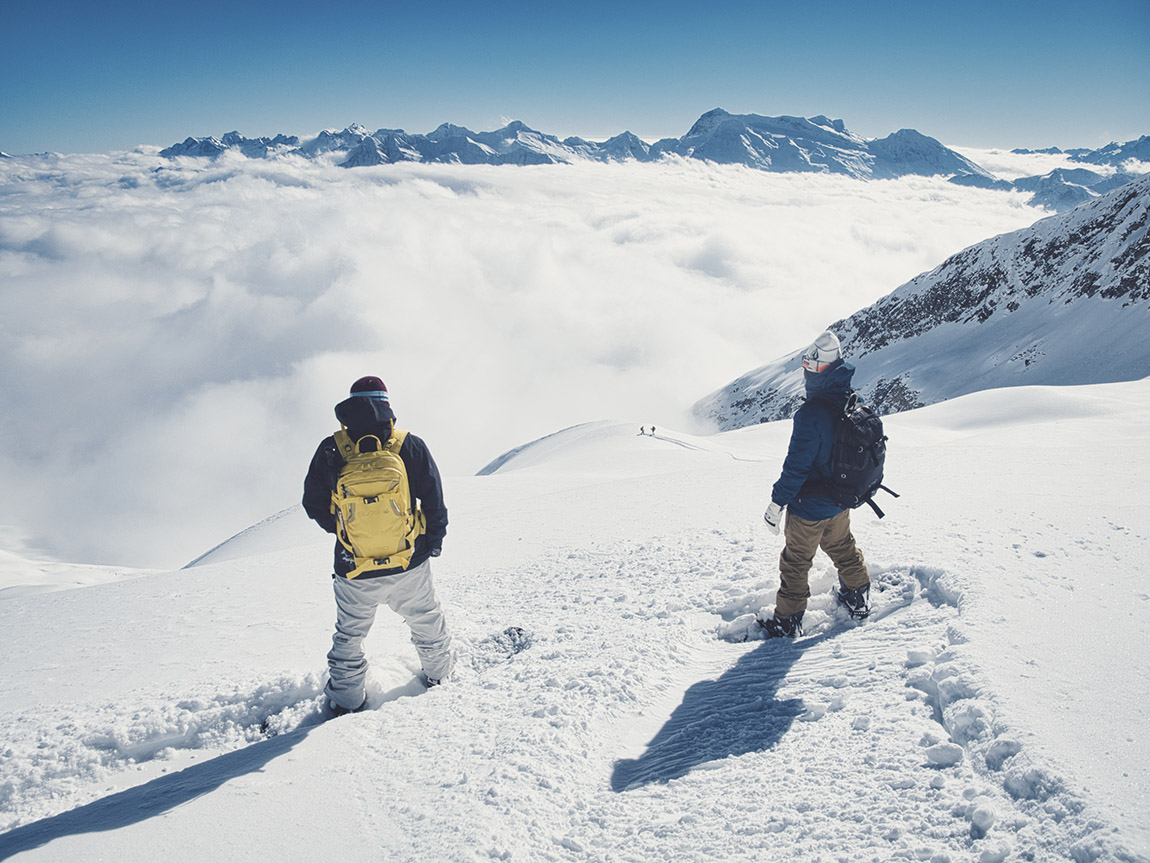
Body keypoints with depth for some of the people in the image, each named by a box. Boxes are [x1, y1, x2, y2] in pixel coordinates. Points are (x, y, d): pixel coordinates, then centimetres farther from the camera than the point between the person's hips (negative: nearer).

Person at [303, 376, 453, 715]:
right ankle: (439, 676, 45)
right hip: (410, 565, 1)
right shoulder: (411, 446, -9)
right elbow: (434, 501, -5)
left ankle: (345, 702, 36)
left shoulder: (331, 450, -10)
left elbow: (314, 505, -3)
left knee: (349, 636, 22)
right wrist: (434, 541, 12)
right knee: (427, 621, 26)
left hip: (355, 572, 0)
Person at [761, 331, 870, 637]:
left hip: (809, 508, -7)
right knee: (843, 548, 28)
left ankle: (788, 621, 21)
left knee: (796, 562, 9)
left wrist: (777, 503, -14)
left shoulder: (811, 413, -30)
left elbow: (796, 465, -26)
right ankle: (858, 598, 45)